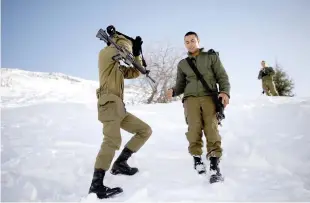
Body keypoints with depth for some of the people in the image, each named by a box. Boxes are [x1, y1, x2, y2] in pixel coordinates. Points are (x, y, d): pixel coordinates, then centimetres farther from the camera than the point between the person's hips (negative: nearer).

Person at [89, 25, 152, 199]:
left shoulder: (118, 66, 29)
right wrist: (117, 35, 10)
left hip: (120, 107, 9)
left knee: (146, 130, 9)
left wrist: (137, 52, 19)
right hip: (109, 104, -9)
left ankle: (120, 163, 7)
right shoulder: (105, 52, 4)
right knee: (113, 141, -27)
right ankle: (96, 185, -30)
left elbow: (136, 72, 26)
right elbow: (125, 48, -10)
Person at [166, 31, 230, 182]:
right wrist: (173, 91, -1)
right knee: (194, 127, -18)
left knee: (211, 127, -17)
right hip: (191, 98, 2)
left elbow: (222, 77, 10)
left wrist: (225, 92, -9)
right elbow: (181, 85, 23)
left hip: (209, 97, -1)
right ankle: (197, 157, -1)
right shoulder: (182, 64, 23)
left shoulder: (211, 56, 16)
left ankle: (214, 162, -13)